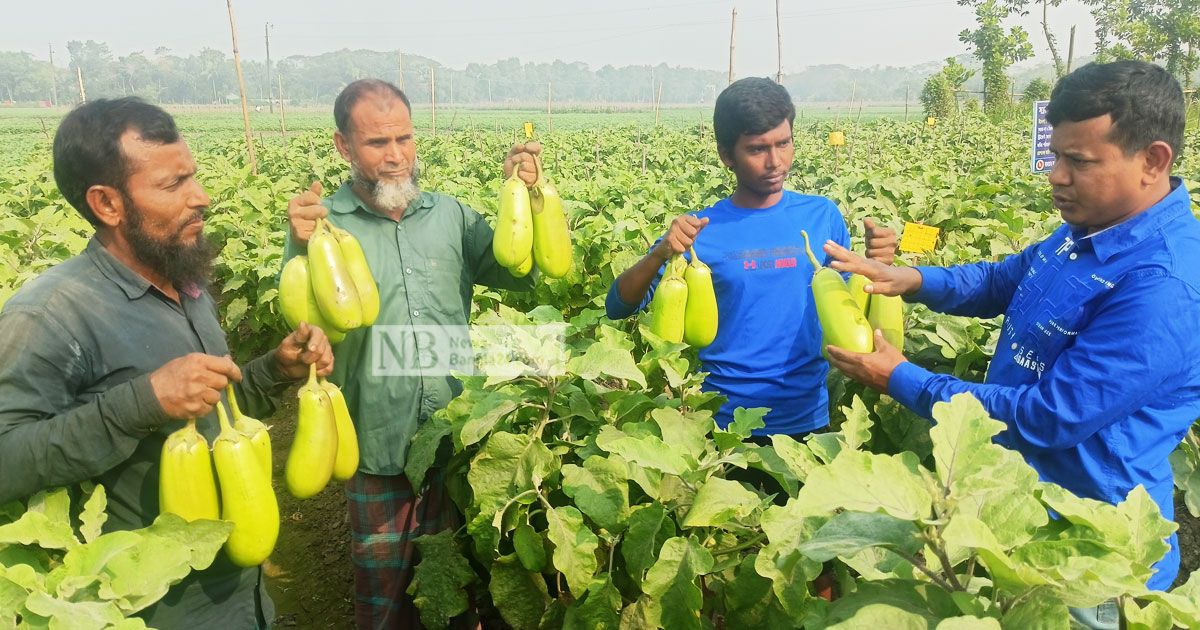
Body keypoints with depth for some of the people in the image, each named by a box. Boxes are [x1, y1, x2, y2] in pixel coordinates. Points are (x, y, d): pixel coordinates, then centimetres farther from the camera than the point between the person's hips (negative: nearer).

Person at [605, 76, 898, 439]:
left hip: (810, 419, 2)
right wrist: (661, 253, -26)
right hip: (726, 423, -2)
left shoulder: (822, 215, -1)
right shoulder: (698, 231, -7)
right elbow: (617, 307, -10)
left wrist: (875, 266, -13)